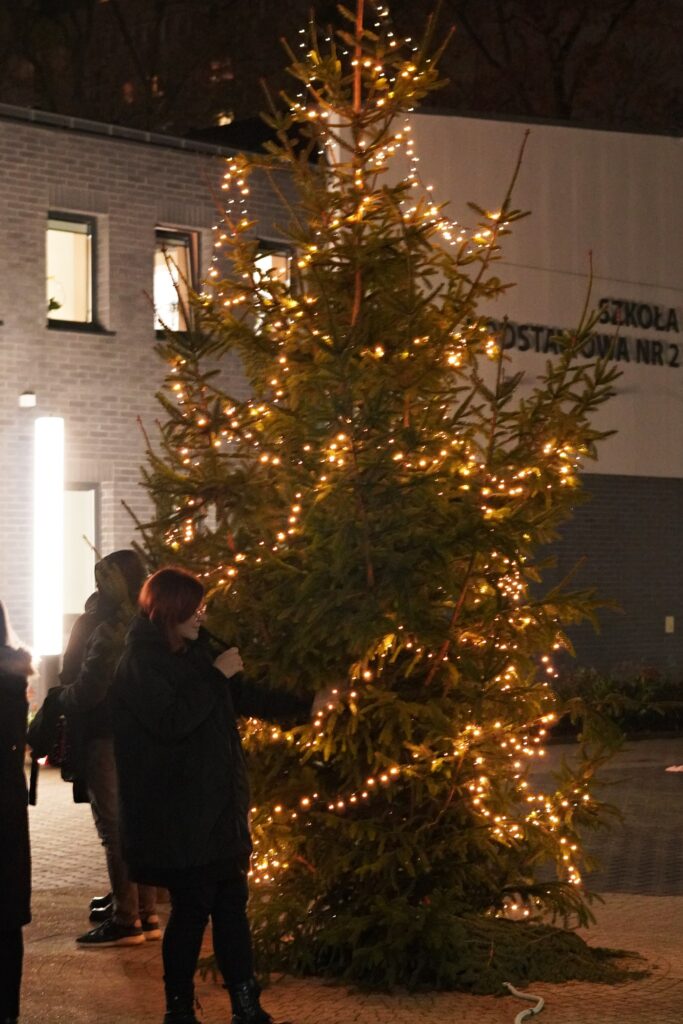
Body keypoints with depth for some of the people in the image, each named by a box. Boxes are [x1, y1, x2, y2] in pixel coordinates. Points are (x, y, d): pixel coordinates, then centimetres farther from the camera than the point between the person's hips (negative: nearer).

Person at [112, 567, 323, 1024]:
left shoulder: (196, 651, 11)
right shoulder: (141, 662, -12)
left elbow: (242, 696, 22)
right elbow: (171, 720, -24)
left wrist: (305, 706, 21)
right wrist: (216, 675, -18)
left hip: (219, 805, 8)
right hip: (177, 813, -7)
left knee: (232, 902, 8)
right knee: (192, 907, -2)